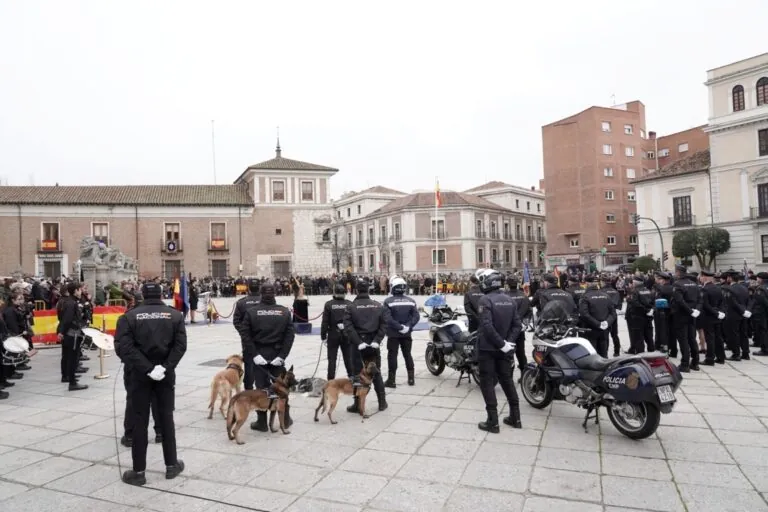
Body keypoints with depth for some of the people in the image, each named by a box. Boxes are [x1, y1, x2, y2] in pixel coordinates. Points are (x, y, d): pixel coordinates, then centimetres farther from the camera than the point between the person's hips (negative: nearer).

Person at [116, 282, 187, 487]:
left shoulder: (130, 316, -2)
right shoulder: (175, 315, 1)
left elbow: (124, 347, -14)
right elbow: (180, 345, -11)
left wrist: (146, 368, -16)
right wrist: (165, 367, -14)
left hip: (140, 374, -1)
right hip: (166, 373, 1)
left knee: (140, 421, 7)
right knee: (166, 417, 12)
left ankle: (138, 471, 13)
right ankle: (171, 465, 20)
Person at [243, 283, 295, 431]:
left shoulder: (252, 312, -5)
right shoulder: (285, 311, -3)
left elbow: (246, 336, -11)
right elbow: (290, 336, -9)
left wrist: (255, 354, -11)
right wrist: (282, 356, -10)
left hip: (259, 354, -1)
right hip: (277, 354, 1)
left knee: (261, 388, 7)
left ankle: (262, 422, 12)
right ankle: (286, 418, 22)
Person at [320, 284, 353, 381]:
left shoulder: (329, 304, -9)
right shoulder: (350, 304, -4)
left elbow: (325, 322, -8)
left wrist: (323, 336, 0)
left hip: (333, 334, -2)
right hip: (347, 334, 2)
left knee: (332, 358, 6)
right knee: (348, 357, 16)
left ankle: (331, 380, 6)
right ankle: (351, 376, 22)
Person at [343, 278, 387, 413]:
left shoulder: (351, 307, -7)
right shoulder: (377, 306, 3)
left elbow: (348, 327, -16)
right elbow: (383, 325, -3)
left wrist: (358, 342, -16)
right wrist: (377, 341, -7)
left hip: (357, 345, -3)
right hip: (373, 344, 3)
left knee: (357, 374, 5)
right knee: (376, 373, 14)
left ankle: (357, 405, 8)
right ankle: (382, 402, 19)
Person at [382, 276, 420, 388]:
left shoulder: (388, 301, -11)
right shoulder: (411, 301, 3)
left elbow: (387, 318, -19)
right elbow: (416, 316, -5)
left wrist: (399, 327, -15)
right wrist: (408, 326, -10)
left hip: (393, 333, -4)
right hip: (407, 333, 4)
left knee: (392, 356, 2)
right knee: (407, 355, 14)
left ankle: (391, 380, 4)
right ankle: (411, 378, 18)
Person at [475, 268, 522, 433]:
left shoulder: (486, 300, -16)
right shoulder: (510, 300, 7)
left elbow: (487, 326, -25)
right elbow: (517, 325, 4)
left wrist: (502, 344, -18)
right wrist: (508, 342, -3)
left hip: (488, 348, -6)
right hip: (503, 349, 7)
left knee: (487, 382, 2)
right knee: (507, 380, 17)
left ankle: (492, 422, 3)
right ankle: (515, 418, 23)